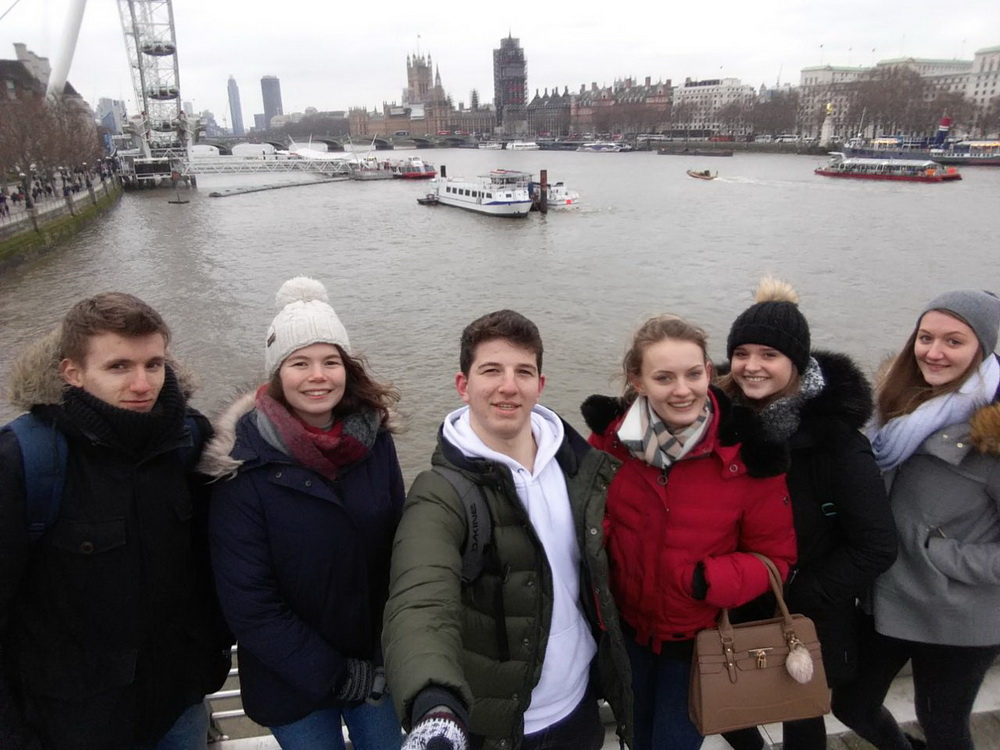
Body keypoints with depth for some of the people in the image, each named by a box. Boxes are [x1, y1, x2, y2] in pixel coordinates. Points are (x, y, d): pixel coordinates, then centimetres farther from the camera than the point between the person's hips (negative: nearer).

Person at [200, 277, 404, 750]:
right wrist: (335, 675, -15)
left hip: (379, 667, 3)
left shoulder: (374, 441, -8)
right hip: (292, 683, -3)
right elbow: (247, 603, -16)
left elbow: (401, 550, -1)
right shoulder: (246, 466, -18)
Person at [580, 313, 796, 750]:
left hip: (702, 637, -2)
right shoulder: (611, 438, -15)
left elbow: (774, 555, -11)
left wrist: (713, 580, -27)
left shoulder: (747, 452, -21)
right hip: (628, 628, 3)